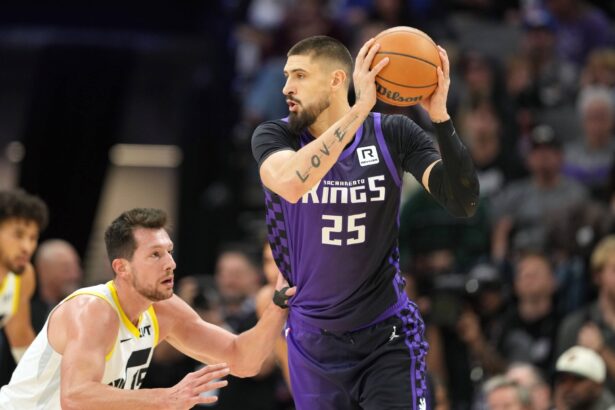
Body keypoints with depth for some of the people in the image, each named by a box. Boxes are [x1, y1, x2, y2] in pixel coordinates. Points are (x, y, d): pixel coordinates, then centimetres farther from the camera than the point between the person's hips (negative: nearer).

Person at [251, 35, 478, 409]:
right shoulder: (274, 137, -7)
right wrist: (360, 108, -35)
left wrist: (440, 116, -28)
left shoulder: (394, 135, -6)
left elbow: (464, 204, -17)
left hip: (387, 339, -1)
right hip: (315, 344, 1)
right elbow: (291, 183, -32)